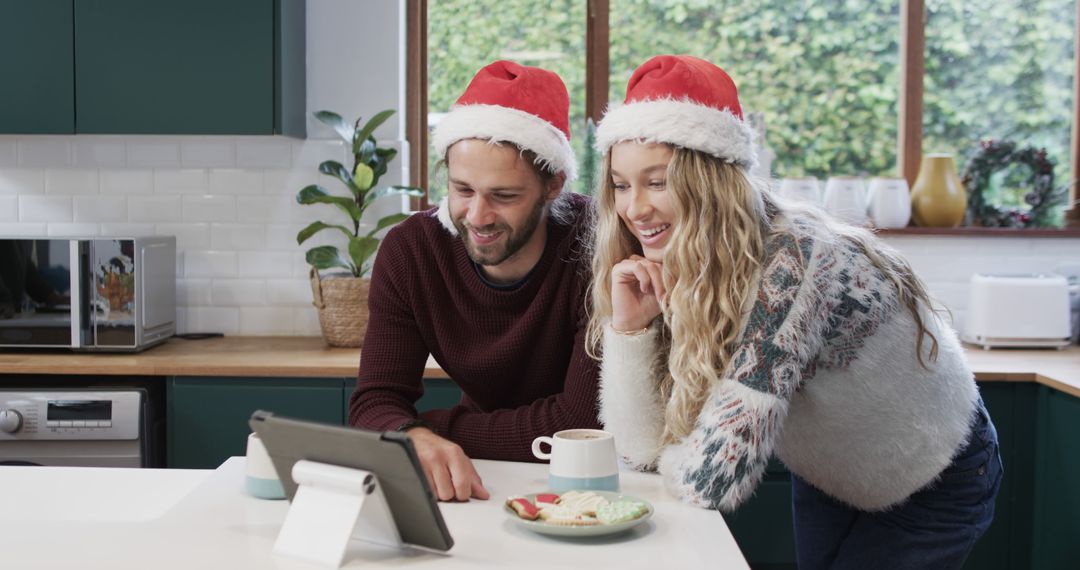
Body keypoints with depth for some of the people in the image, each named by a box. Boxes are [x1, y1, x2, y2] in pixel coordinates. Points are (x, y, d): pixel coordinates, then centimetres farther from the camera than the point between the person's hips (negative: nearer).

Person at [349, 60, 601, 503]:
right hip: (478, 483, 3)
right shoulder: (408, 251, -11)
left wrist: (432, 428, -20)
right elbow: (375, 400, -13)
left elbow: (585, 419, -23)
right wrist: (414, 438, -36)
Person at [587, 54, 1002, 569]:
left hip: (933, 483, -5)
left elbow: (708, 482, -42)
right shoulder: (671, 272, -16)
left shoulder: (790, 262, -37)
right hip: (828, 477, 6)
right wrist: (626, 328, -29)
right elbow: (642, 448, -17)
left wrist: (674, 456, -21)